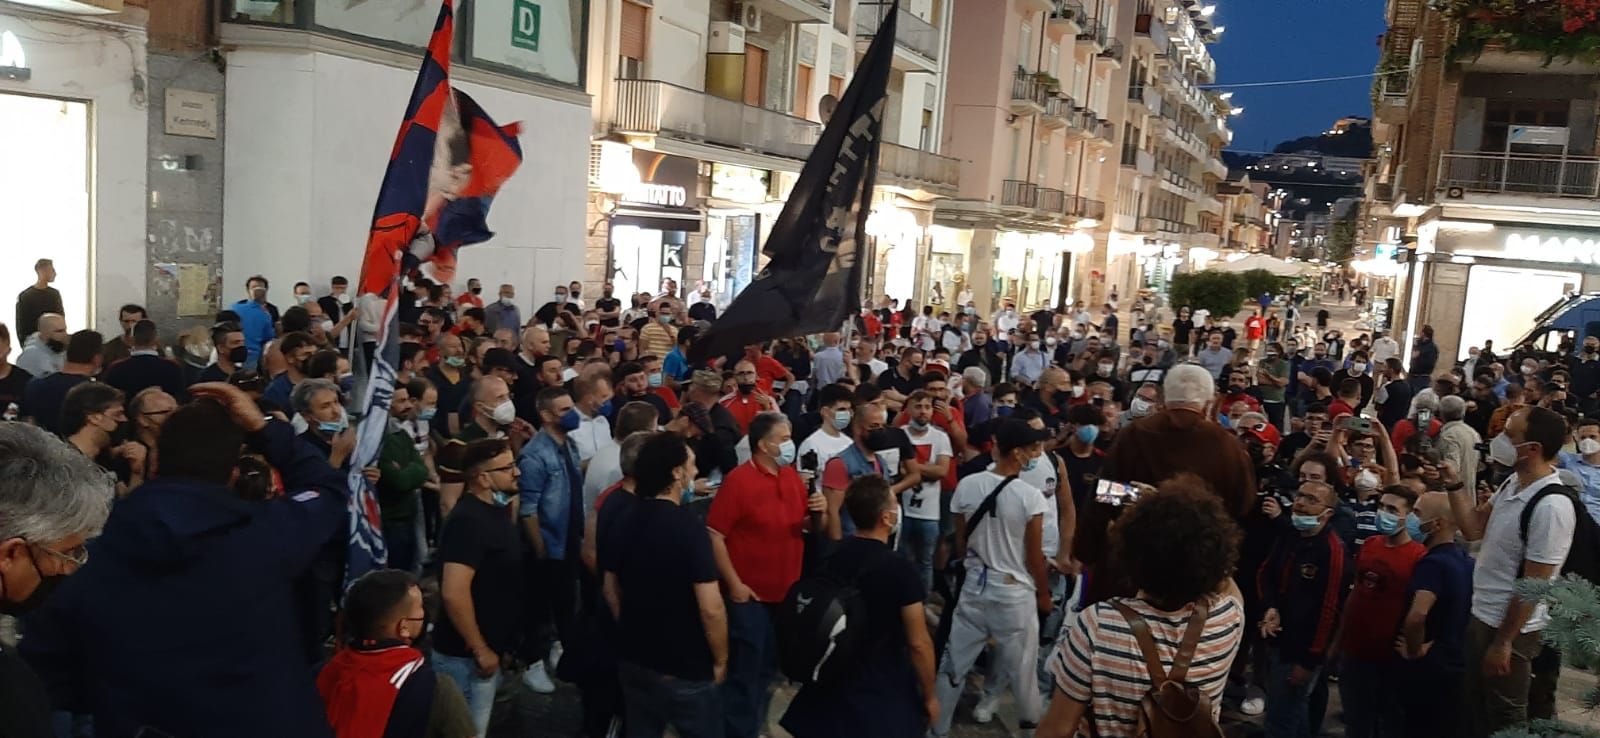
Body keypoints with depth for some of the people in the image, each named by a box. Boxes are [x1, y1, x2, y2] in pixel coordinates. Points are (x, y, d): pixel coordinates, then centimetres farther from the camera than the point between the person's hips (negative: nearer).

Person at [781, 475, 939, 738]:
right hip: (885, 693, -5)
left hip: (834, 686, 5)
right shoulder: (899, 569, -22)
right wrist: (930, 695, -4)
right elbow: (918, 643, -17)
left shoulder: (833, 557, -5)